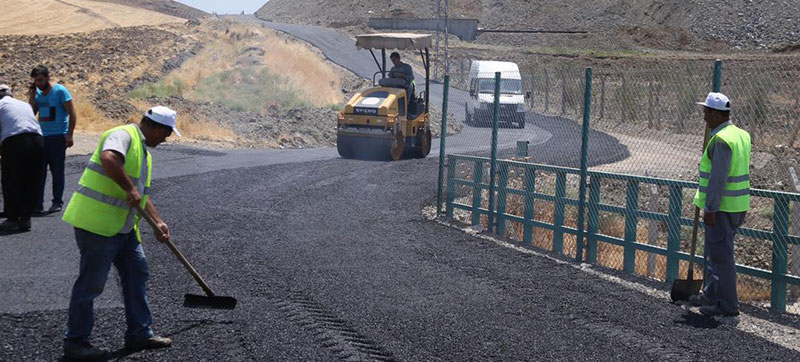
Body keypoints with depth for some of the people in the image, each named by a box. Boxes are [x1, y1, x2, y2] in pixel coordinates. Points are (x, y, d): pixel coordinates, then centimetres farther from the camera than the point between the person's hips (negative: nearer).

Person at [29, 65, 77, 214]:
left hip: (58, 137, -5)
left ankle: (57, 202, 11)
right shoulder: (37, 93, 11)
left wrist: (69, 135, -13)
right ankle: (37, 203, 3)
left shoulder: (60, 91, -6)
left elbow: (72, 115, -7)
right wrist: (32, 96, 0)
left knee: (57, 171, 2)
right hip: (41, 137, 5)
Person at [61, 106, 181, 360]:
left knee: (137, 274, 12)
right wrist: (131, 189, -28)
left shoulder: (144, 151, 20)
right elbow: (109, 160, -35)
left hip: (122, 227, 10)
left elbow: (142, 194, 26)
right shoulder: (123, 136, -12)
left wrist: (158, 222, 19)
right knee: (91, 284, -3)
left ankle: (139, 334, 22)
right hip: (96, 224, -10)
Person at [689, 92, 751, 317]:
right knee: (715, 253, 20)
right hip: (737, 206, 10)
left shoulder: (721, 140, -19)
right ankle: (711, 295, 30)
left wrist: (710, 209, -20)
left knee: (721, 255, -3)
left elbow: (718, 178, -23)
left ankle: (727, 305, 2)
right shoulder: (741, 134, 11)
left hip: (721, 207, -10)